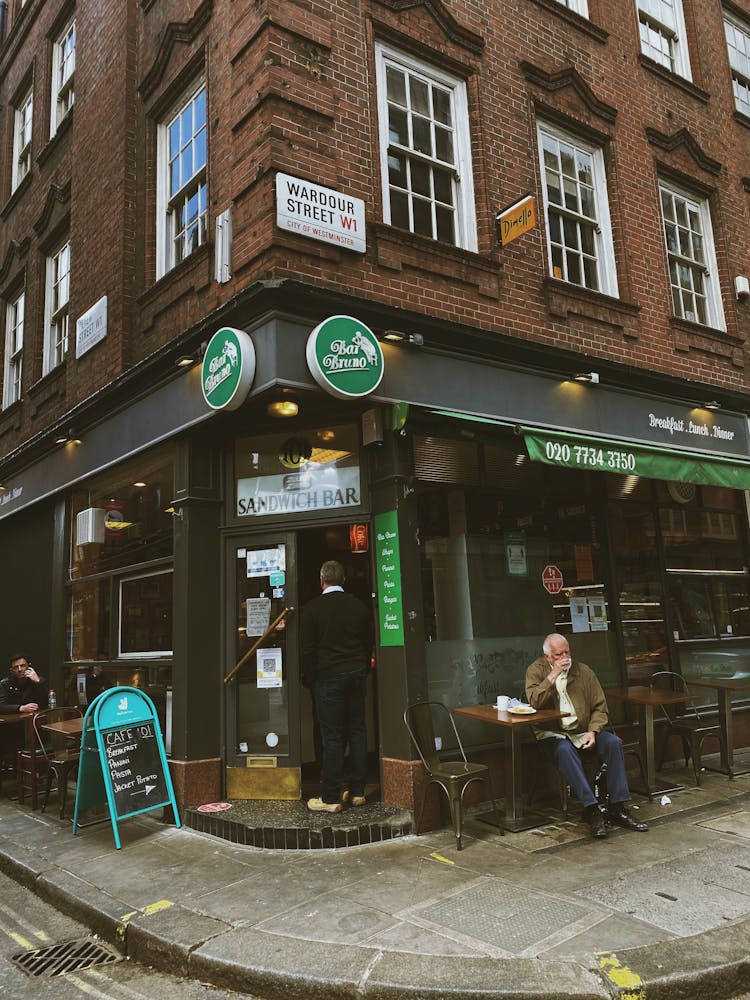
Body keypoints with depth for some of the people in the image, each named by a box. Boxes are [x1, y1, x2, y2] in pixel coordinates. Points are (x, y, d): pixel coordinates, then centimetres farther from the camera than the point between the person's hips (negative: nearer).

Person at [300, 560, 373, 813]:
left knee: (332, 737, -2)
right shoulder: (359, 605, 6)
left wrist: (309, 679, 4)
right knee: (357, 731, 10)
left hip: (328, 677, -4)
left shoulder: (312, 608, -5)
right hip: (357, 675, 4)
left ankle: (331, 798, 4)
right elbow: (369, 643, 10)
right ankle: (357, 792, 16)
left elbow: (307, 649, -6)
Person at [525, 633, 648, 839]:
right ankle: (592, 810, -33)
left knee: (614, 742, -21)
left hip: (584, 731, 4)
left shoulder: (583, 670, 7)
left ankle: (618, 807, -18)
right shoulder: (536, 670, -1)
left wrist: (593, 731, -10)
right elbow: (534, 702, -18)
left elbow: (599, 707, 7)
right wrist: (553, 675, -20)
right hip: (554, 734, -3)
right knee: (565, 750, -35)